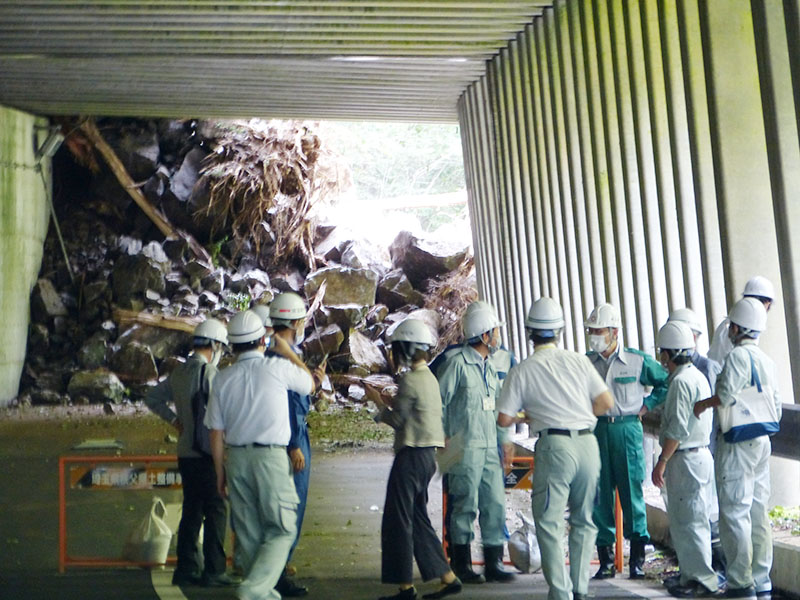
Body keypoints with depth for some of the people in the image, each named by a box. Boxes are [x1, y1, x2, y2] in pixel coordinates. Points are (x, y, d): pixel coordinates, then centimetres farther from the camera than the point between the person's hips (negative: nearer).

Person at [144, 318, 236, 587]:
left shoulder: (179, 372, 12)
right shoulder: (209, 372, -13)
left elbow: (152, 398, 21)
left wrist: (174, 420, 15)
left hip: (184, 452, 8)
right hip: (205, 452, -8)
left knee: (192, 510, 13)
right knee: (216, 509, -3)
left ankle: (186, 569, 16)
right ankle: (213, 570, -3)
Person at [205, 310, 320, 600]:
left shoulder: (223, 378, 4)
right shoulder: (277, 368, -7)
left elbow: (216, 431, 7)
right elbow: (310, 384, 14)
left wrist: (220, 472, 16)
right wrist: (287, 352, 24)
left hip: (236, 458, 5)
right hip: (271, 456, -4)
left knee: (249, 532, 13)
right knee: (282, 529, 2)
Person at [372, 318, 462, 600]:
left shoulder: (410, 380, -15)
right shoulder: (430, 378, 14)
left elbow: (397, 420, -12)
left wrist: (378, 402, 2)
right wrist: (388, 404, 17)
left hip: (412, 455, -10)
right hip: (428, 453, 10)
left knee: (398, 520, -1)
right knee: (418, 519, 15)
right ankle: (448, 577, 15)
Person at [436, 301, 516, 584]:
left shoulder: (488, 366, 18)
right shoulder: (457, 362, -9)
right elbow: (438, 400, -10)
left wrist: (504, 439, 20)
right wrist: (444, 437, -11)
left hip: (489, 447, 8)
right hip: (465, 447, -8)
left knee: (495, 504, 6)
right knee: (465, 505, -3)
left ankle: (494, 563, 15)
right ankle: (462, 565, 7)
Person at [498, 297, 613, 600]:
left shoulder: (522, 371, 0)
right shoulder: (578, 361, 6)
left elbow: (504, 419, 0)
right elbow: (606, 402, 3)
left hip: (554, 445, -3)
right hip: (588, 442, 4)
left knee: (549, 522, 3)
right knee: (584, 520, 16)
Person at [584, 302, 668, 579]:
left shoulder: (638, 361, -1)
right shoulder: (586, 363, 6)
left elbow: (667, 382, 9)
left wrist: (647, 405, 2)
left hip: (627, 429, -2)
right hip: (597, 430, 3)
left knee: (632, 492, -2)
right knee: (599, 494, 3)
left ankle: (637, 558, 7)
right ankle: (606, 559, 11)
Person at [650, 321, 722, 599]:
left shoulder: (681, 381, -17)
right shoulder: (698, 376, 14)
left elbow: (677, 429, -22)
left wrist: (661, 462, -18)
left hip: (685, 459, -10)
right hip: (700, 454, 10)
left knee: (688, 521, -4)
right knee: (691, 519, 15)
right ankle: (691, 574, 22)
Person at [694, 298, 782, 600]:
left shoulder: (738, 355, -14)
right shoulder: (766, 360, 14)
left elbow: (727, 394, -26)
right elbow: (776, 405, 16)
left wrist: (703, 404, -9)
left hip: (737, 444, -9)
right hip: (762, 442, 9)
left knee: (734, 513, -5)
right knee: (758, 512, 11)